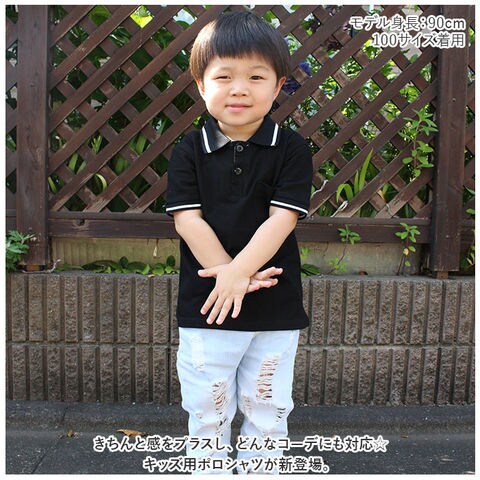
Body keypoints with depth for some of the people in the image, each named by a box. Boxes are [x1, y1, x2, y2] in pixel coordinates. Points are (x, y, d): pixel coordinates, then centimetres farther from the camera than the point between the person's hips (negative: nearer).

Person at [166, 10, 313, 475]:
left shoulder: (291, 149, -3)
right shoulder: (189, 150, 0)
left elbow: (281, 219, -12)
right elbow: (188, 220, -8)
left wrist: (237, 273, -22)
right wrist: (231, 273, -18)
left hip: (275, 308, 0)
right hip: (204, 306, 1)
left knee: (267, 412, 14)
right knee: (207, 411, 13)